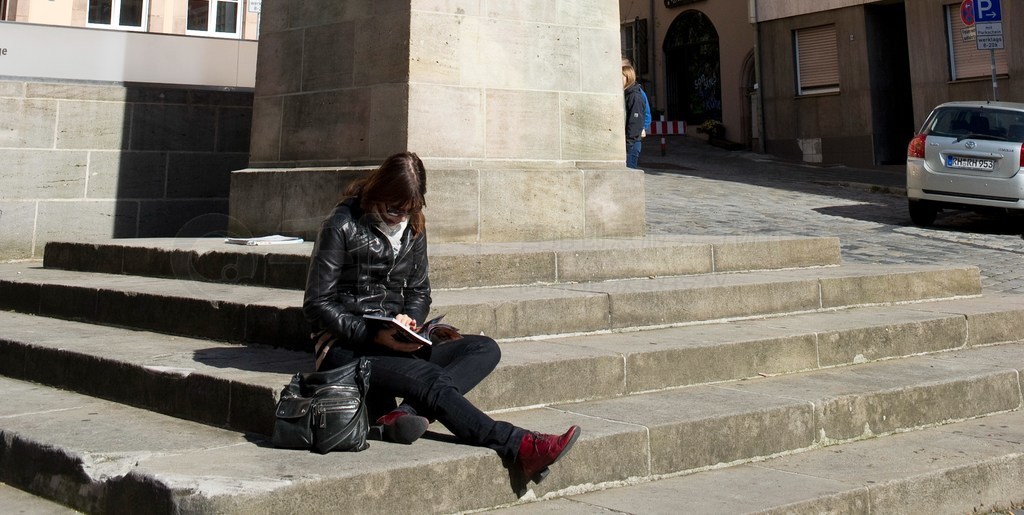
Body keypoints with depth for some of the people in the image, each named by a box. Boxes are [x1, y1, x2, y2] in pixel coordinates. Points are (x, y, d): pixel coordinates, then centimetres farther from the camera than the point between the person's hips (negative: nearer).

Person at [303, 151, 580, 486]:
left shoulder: (413, 227, 11)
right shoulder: (343, 226, -8)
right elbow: (316, 305, -10)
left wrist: (408, 318, -7)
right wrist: (375, 335, -21)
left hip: (395, 343, 7)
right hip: (345, 347, -7)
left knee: (485, 349, -16)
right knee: (432, 378, -32)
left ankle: (400, 415, -37)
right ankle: (520, 449, -34)